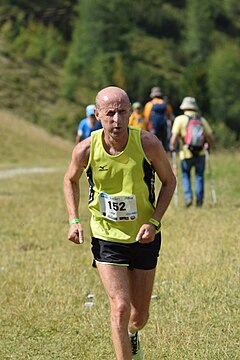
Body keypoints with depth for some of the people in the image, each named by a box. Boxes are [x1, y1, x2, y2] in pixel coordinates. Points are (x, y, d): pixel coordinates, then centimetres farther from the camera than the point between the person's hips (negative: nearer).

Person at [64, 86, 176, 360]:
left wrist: (154, 222, -13)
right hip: (106, 237, -1)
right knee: (120, 307, -17)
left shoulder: (148, 144, -18)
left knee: (139, 315, 12)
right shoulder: (85, 150, -16)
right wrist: (74, 221, -5)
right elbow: (71, 180, 7)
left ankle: (132, 336, 48)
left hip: (144, 238, 1)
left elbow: (169, 181, -2)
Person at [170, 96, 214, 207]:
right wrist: (207, 144, 27)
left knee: (185, 175, 19)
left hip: (186, 154, -2)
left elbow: (174, 137, -12)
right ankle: (199, 199, 14)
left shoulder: (180, 119, -2)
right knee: (199, 175, 19)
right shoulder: (202, 120, 7)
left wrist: (173, 147, 5)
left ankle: (188, 196, 2)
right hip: (200, 153, 2)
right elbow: (211, 139, 7)